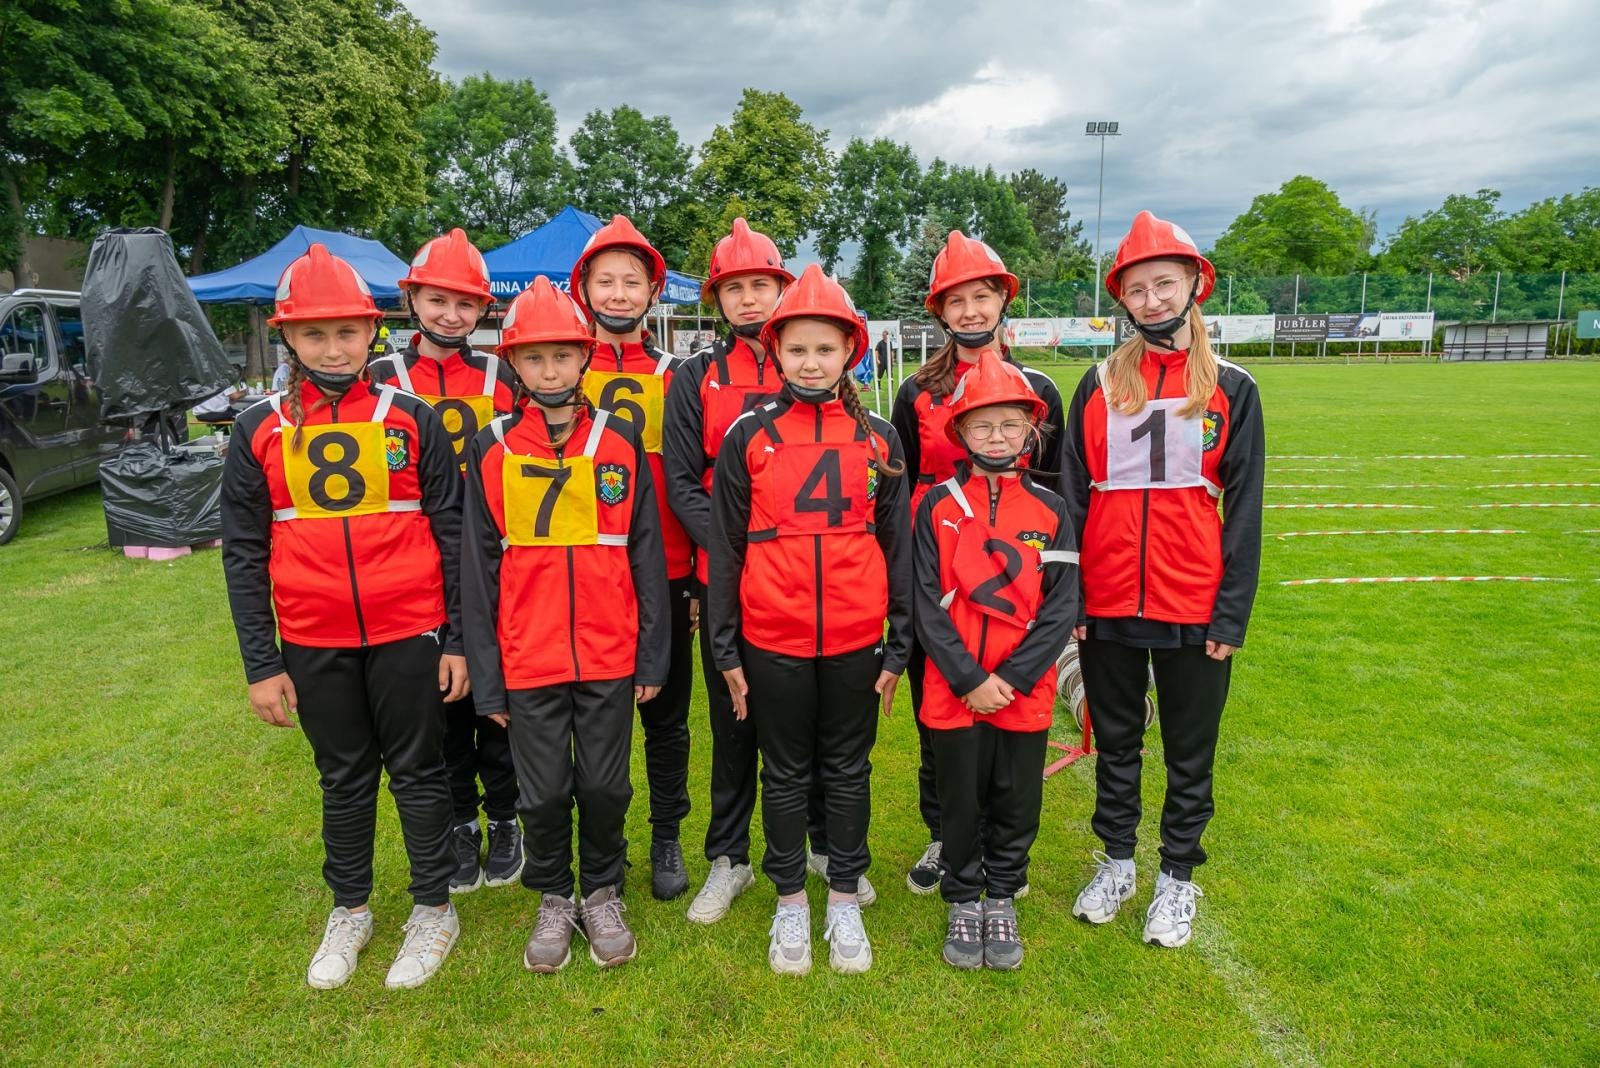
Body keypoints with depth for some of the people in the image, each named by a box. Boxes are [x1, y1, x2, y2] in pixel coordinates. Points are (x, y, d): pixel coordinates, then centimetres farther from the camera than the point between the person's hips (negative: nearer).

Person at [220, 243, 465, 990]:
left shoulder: (410, 419, -3)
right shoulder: (259, 431, 0)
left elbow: (453, 532, -1)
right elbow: (244, 554, 3)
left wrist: (459, 639, -4)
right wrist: (261, 665, 0)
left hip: (409, 633, -2)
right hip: (313, 643, 2)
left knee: (417, 771, 11)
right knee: (343, 778, 17)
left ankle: (433, 908, 28)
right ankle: (349, 910, 36)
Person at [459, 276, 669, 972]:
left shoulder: (620, 443, 0)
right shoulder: (490, 450, -1)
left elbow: (647, 555, 2)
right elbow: (478, 568, 1)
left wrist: (653, 655, 0)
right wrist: (485, 676, -1)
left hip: (610, 654, 0)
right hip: (528, 657, 0)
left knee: (605, 786, 10)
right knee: (544, 791, 10)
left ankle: (602, 894, 34)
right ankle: (553, 900, 34)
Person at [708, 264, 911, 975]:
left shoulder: (878, 439, 2)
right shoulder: (748, 437, -2)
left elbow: (898, 545, 5)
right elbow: (724, 546, 1)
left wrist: (897, 648, 4)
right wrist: (726, 650, 0)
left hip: (856, 641, 1)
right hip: (772, 642, -1)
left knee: (848, 770, 15)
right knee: (785, 774, 14)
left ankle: (845, 901, 32)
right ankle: (791, 902, 32)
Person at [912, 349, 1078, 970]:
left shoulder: (1048, 510, -1)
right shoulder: (938, 506, -4)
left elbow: (1062, 605, -4)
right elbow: (927, 603, -7)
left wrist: (1011, 678, -13)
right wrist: (969, 679, -13)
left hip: (1025, 691, 1)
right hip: (954, 690, -1)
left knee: (1017, 802, 13)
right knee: (961, 802, 12)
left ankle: (1002, 901, 34)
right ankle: (963, 903, 32)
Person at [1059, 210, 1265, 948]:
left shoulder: (1231, 389, -1)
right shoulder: (1099, 386, 3)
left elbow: (1243, 507, -1)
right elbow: (1071, 496, 3)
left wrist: (1233, 613, -6)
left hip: (1195, 608, -1)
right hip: (1107, 605, 2)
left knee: (1190, 752, 12)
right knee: (1115, 742, 16)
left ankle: (1178, 876, 31)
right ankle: (1116, 860, 35)